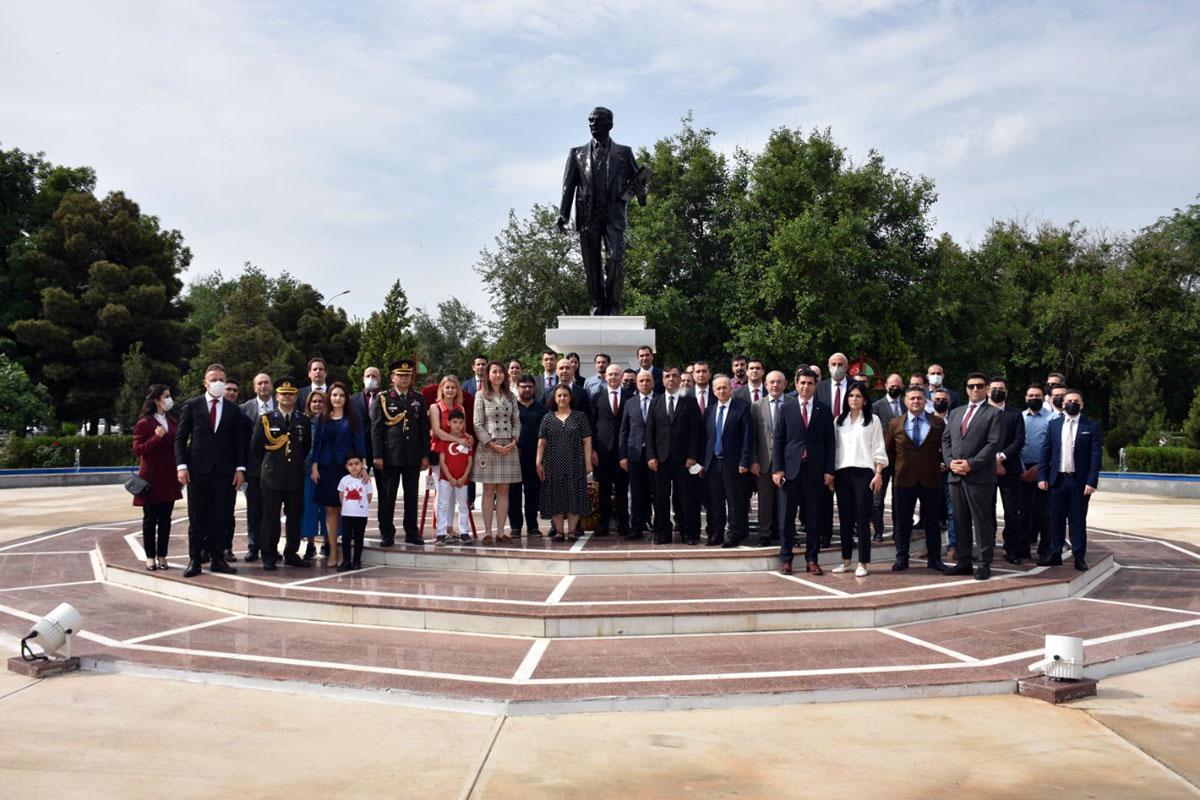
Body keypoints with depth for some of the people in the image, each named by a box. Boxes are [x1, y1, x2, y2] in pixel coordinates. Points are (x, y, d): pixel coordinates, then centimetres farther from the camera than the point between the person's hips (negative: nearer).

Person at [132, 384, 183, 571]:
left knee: (165, 519, 6)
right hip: (151, 479, -5)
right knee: (150, 519, 2)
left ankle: (162, 556, 12)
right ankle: (150, 557, 9)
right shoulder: (144, 423, -5)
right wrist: (156, 437, -22)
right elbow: (137, 450, -9)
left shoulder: (172, 422, 13)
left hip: (169, 479, 5)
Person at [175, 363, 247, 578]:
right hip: (198, 470, -1)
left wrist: (240, 468, -1)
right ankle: (194, 560, 8)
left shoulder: (233, 409, 9)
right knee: (196, 518, 2)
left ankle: (218, 560, 11)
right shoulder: (191, 406, 5)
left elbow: (239, 441, 9)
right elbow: (180, 438, 3)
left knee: (219, 518, 5)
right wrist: (181, 466, -7)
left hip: (224, 471, 1)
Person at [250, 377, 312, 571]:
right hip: (271, 477, -2)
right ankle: (269, 557, 8)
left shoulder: (304, 421, 9)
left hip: (296, 477, 2)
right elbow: (255, 447, 7)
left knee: (295, 517, 6)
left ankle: (291, 554, 17)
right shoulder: (265, 419, 3)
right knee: (270, 518, -1)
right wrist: (266, 467, 9)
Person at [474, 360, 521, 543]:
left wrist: (513, 441, -5)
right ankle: (487, 532, 4)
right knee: (489, 491, 0)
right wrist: (492, 445, -12)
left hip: (508, 448, 3)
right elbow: (478, 424, -5)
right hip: (488, 447, -3)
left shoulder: (510, 396, 12)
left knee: (503, 491, 4)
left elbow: (517, 422, 12)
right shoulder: (481, 396, 1)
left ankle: (500, 531, 8)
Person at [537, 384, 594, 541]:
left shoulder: (580, 416, 6)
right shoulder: (548, 418, 9)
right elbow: (541, 442, 7)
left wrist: (588, 463, -5)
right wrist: (539, 463, -1)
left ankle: (571, 530, 5)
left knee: (574, 496, -2)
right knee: (555, 497, 1)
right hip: (553, 464, 1)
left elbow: (587, 441, 3)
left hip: (575, 464, -1)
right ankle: (559, 531, 7)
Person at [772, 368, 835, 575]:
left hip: (815, 470, 0)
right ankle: (785, 559, 11)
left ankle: (812, 560, 11)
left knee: (814, 517, 4)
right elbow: (778, 440, 4)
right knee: (788, 516, 3)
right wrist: (777, 468, -4)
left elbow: (829, 442, 5)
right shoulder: (786, 408, 6)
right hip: (791, 468, 0)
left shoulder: (824, 410, 7)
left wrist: (829, 471, -2)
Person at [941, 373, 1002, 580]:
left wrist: (971, 464, -15)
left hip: (980, 477, -6)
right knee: (960, 521, 9)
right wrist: (950, 462, -2)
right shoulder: (955, 413, 19)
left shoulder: (993, 414, 0)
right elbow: (945, 440, 16)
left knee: (982, 522, -2)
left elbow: (993, 444, -9)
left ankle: (984, 564, 4)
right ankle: (963, 561, 16)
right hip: (956, 476, 6)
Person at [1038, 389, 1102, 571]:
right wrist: (1043, 477, 0)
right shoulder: (1053, 424, 8)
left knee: (1078, 520, 4)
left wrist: (1091, 481, -11)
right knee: (1056, 519, 7)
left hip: (1079, 481, -2)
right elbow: (1046, 452, 7)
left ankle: (1079, 557, 11)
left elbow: (1095, 455, -4)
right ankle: (1055, 554, 15)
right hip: (1057, 479, 2)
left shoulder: (1091, 426, 0)